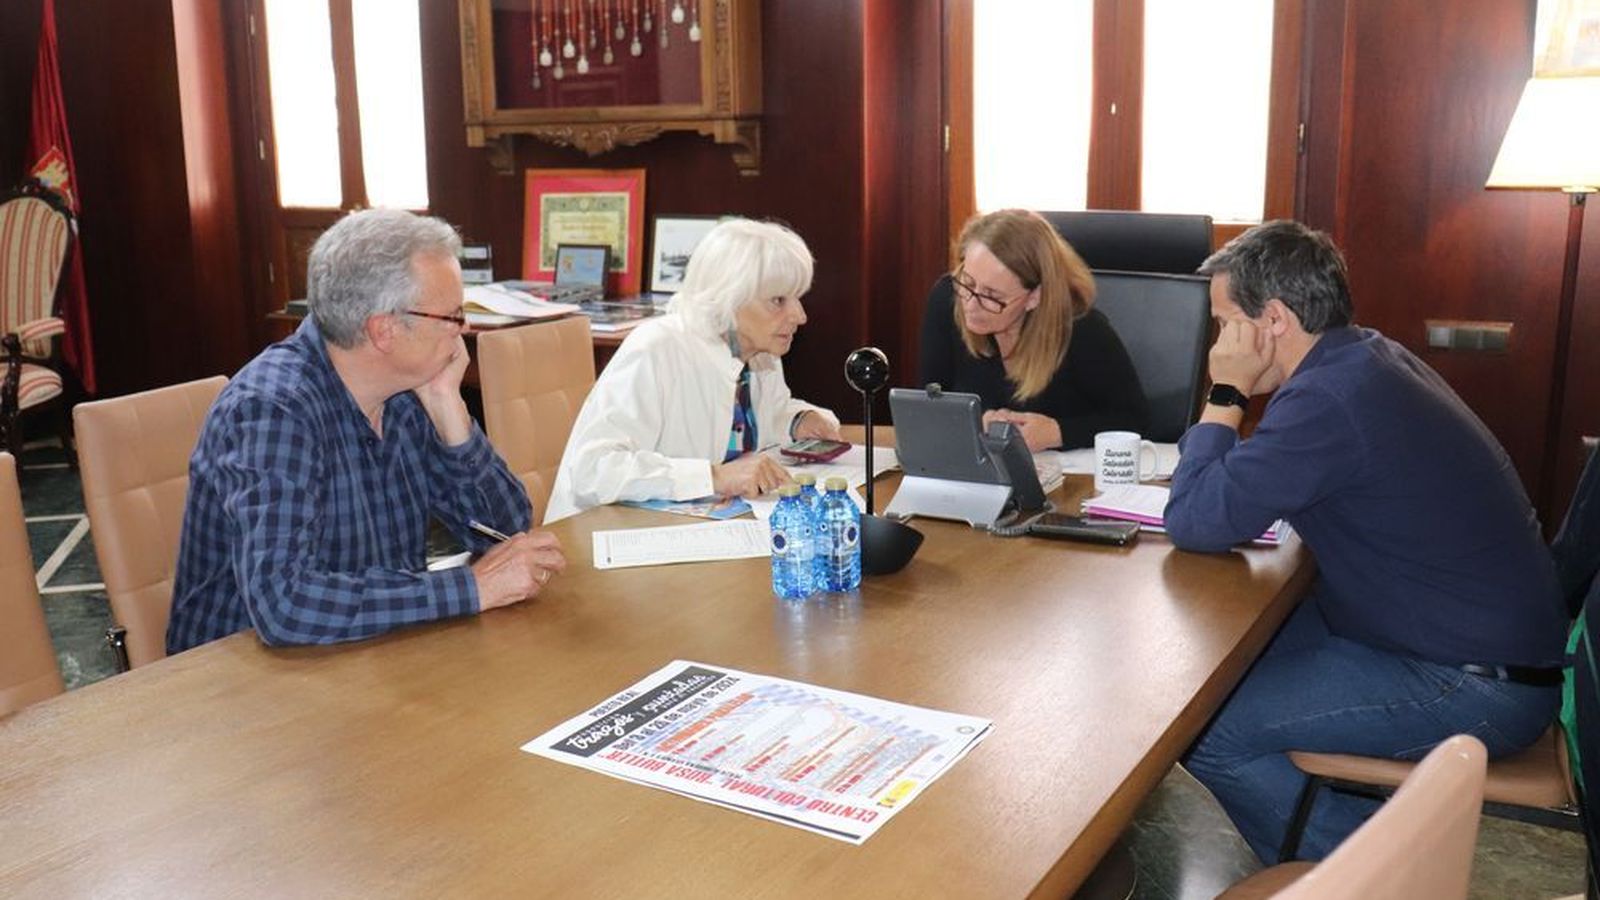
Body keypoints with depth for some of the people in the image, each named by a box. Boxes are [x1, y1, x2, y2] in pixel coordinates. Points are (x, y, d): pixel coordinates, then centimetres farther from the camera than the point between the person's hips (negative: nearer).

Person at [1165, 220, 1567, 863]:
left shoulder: (1329, 398, -25)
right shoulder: (1369, 356, 6)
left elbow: (1194, 523, -22)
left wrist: (1224, 398, -12)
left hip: (1479, 688, -10)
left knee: (1201, 728, -15)